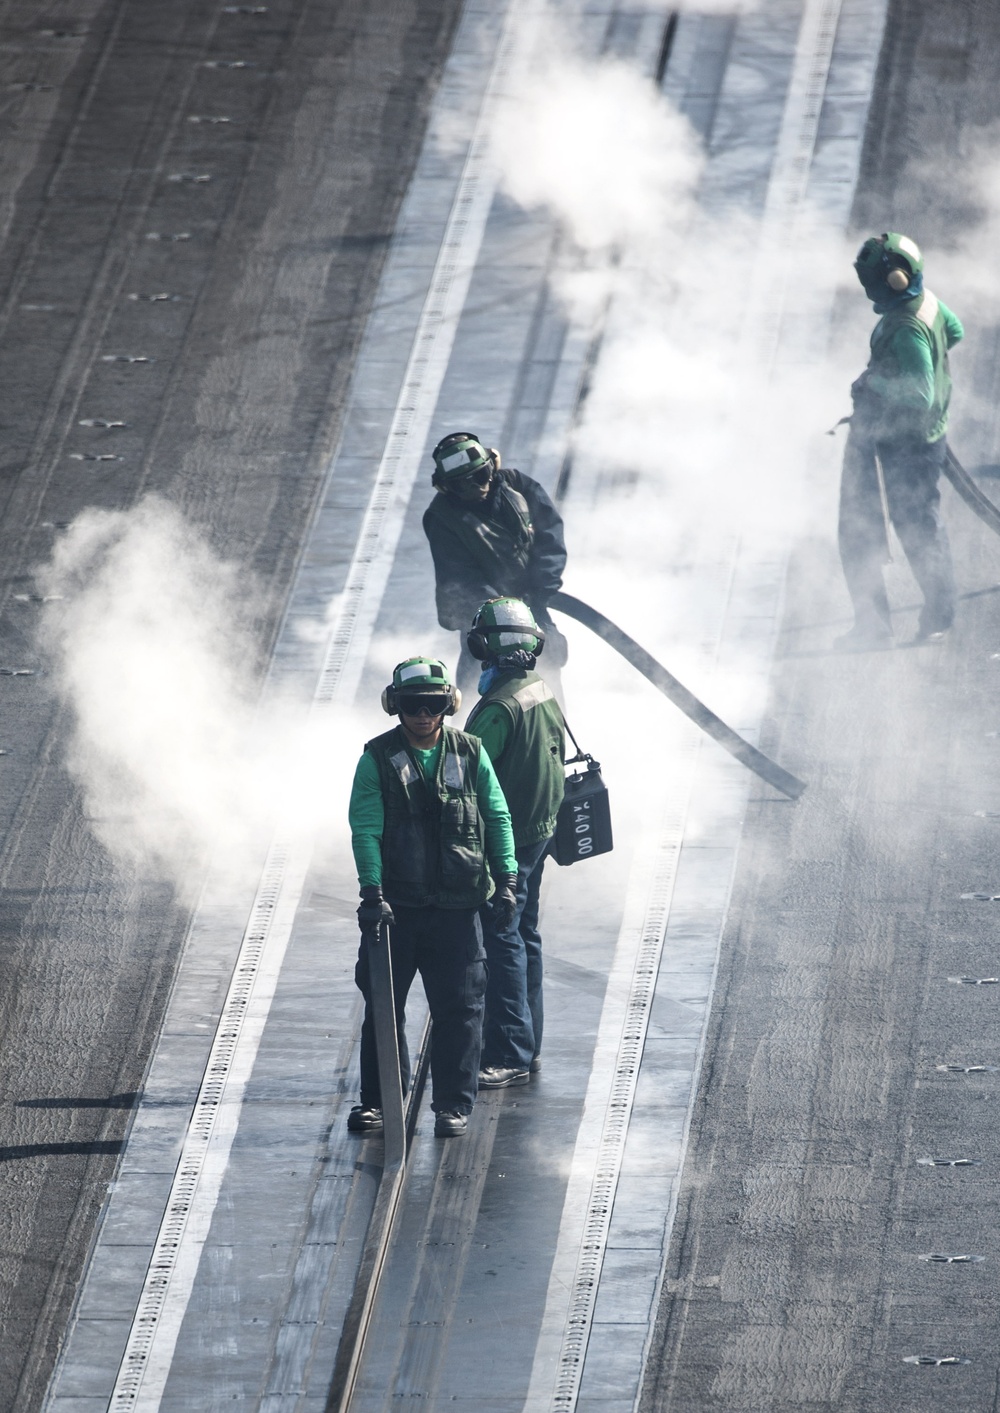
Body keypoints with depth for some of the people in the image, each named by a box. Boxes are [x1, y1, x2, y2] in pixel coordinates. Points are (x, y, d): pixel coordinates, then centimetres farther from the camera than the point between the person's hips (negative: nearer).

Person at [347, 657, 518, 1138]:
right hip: (395, 905, -1)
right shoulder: (378, 759, -1)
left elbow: (497, 818, 9)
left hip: (456, 904, 1)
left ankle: (453, 1104, 8)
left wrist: (506, 880, 3)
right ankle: (378, 1099, 18)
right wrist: (371, 890, -17)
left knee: (458, 1007, 0)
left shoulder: (469, 754, 4)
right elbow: (366, 828, -7)